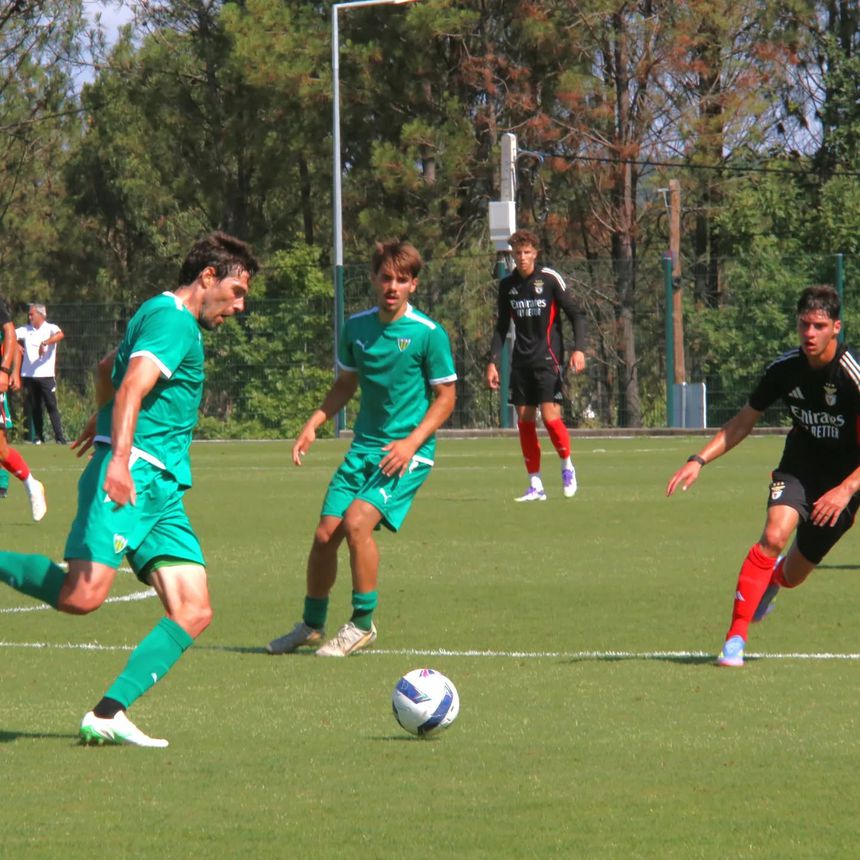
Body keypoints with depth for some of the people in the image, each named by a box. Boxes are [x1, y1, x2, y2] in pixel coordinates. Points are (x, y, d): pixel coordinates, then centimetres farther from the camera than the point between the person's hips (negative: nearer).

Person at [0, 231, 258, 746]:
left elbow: (108, 368, 43)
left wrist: (102, 419, 61)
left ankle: (108, 714, -11)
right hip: (132, 476, -10)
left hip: (164, 490, 10)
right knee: (84, 595, -24)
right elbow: (133, 387, -23)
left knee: (194, 613, -5)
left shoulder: (161, 315, 25)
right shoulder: (174, 320, -7)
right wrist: (119, 459, -37)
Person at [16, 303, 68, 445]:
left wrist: (44, 343, -34)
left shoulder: (50, 328, -2)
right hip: (28, 375, 4)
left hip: (46, 374, -4)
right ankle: (38, 437, 12)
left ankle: (60, 437, -8)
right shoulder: (25, 330, 13)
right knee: (33, 407, 7)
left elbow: (60, 335, -22)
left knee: (51, 406, -7)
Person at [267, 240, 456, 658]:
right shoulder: (357, 326, 5)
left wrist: (412, 442, -17)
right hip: (363, 447, 5)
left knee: (357, 522, -24)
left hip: (407, 452, -5)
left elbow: (445, 397, -5)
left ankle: (362, 623, -8)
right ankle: (311, 625, 22)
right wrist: (313, 424, 5)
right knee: (325, 535, 1)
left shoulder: (428, 334, -10)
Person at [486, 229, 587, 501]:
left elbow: (576, 315, -4)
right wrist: (493, 361, 9)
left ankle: (567, 467, 11)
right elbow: (501, 326, 17)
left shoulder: (550, 279, -6)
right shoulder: (507, 285, 8)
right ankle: (535, 486, 7)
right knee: (524, 420, 1)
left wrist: (579, 349, -16)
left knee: (550, 416, -14)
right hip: (521, 363, 5)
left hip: (548, 359, -5)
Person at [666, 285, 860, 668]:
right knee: (774, 535, -26)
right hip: (798, 464, 2)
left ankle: (775, 577, 49)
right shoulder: (784, 368, -13)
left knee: (794, 574, 7)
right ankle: (735, 639, -22)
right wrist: (699, 460, -9)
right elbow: (743, 423, 2)